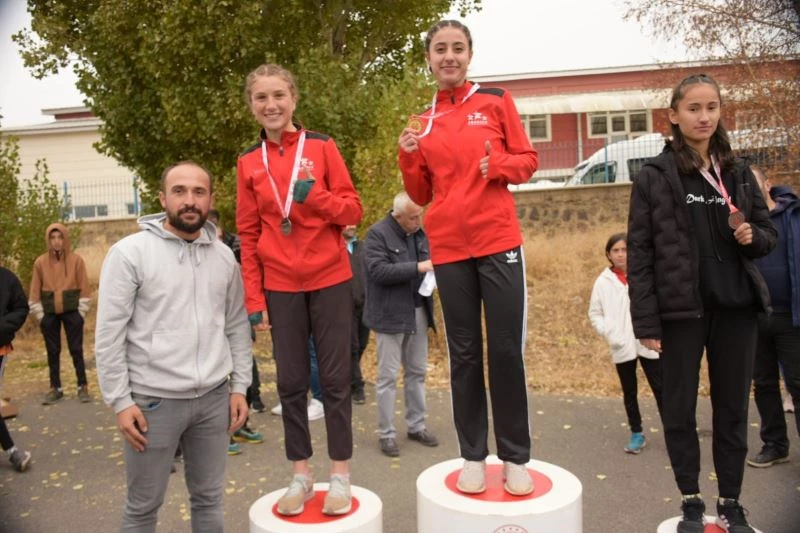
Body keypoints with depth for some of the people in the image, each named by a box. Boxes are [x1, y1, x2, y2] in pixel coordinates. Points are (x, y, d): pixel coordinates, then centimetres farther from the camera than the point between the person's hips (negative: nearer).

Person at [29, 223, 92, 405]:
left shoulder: (76, 260, -6)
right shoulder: (40, 262, -2)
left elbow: (84, 288, -3)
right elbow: (35, 292, 3)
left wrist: (80, 313, -4)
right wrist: (40, 315, 2)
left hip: (72, 312, -2)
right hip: (49, 314, 2)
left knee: (76, 350, 4)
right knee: (53, 352, 10)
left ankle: (83, 387, 11)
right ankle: (55, 388, 20)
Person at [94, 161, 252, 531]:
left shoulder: (224, 256, 5)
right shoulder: (130, 253, -8)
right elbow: (109, 334, -9)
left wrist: (240, 386, 6)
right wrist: (120, 401, -10)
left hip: (214, 397, 4)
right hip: (153, 400, -3)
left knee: (209, 498, 16)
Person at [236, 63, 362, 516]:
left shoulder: (322, 147, -1)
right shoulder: (249, 163, 5)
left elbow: (353, 210, -2)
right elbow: (249, 235, 6)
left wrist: (314, 195, -20)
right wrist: (254, 298, 1)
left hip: (330, 280, -2)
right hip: (281, 287, 2)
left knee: (335, 378, 4)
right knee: (291, 382, 8)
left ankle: (341, 475, 17)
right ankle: (301, 475, 22)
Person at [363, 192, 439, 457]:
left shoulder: (420, 232, 11)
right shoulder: (377, 234, -10)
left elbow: (428, 264, 20)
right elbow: (379, 271, -20)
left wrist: (436, 268, -4)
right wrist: (417, 268, -23)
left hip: (418, 313, 7)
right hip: (390, 315, -6)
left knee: (417, 372, 13)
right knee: (388, 375, 1)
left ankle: (417, 426, 26)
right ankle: (387, 433, 11)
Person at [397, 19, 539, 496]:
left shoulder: (496, 101, 4)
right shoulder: (422, 121, 11)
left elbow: (528, 160, 6)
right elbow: (422, 195, 12)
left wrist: (499, 164, -14)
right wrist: (409, 158, -5)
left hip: (499, 242, -2)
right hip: (448, 249, 3)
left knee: (507, 350, 0)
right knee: (464, 353, 8)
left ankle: (516, 457, 15)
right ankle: (473, 456, 19)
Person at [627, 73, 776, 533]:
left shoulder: (738, 172, 10)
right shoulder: (655, 175, -2)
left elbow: (769, 232, 17)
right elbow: (640, 252, -6)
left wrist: (751, 236, -9)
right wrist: (646, 321, -11)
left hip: (737, 306, 4)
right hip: (681, 309, -3)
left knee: (733, 407, 10)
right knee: (680, 409, 4)